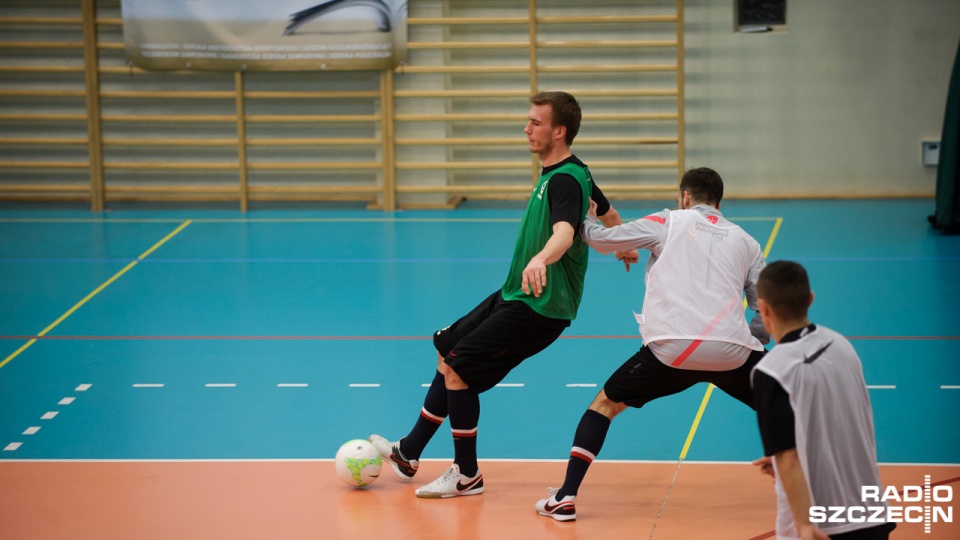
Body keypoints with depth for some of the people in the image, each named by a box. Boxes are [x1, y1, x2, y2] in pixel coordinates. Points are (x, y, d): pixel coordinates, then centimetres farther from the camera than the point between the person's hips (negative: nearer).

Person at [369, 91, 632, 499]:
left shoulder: (565, 181, -21)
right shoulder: (574, 173, 11)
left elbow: (564, 233, -41)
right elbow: (609, 215, 28)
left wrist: (540, 259, -63)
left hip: (538, 308, -10)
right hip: (515, 296, 10)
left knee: (457, 368, -11)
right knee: (448, 353, 13)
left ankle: (467, 475, 3)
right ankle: (408, 454, 23)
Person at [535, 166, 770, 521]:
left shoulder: (669, 222, 12)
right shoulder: (745, 242, 19)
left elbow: (598, 238, 18)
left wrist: (586, 218, 39)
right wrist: (750, 340, 31)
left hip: (671, 350, -1)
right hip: (732, 351, 1)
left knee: (605, 403, 19)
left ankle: (565, 498, 12)